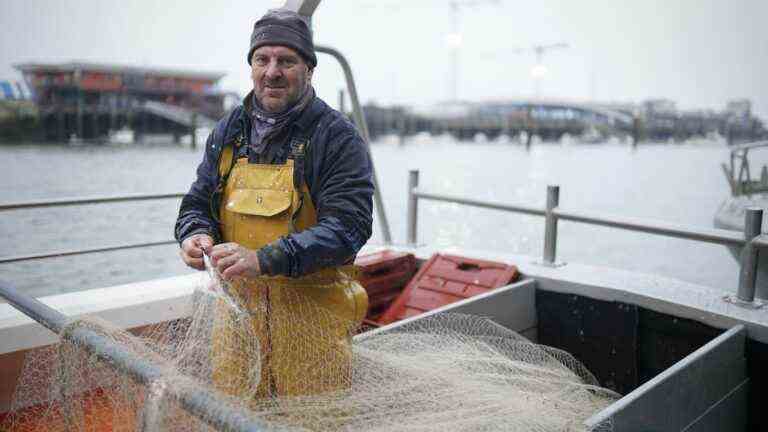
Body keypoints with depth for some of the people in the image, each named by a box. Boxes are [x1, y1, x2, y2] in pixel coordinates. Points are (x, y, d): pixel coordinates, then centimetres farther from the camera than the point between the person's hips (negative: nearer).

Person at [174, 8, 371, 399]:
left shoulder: (337, 137, -8)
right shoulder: (228, 132, 9)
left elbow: (348, 225, -18)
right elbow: (197, 202, 16)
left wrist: (263, 259, -27)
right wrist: (195, 235, -9)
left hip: (312, 311, -4)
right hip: (237, 306, 4)